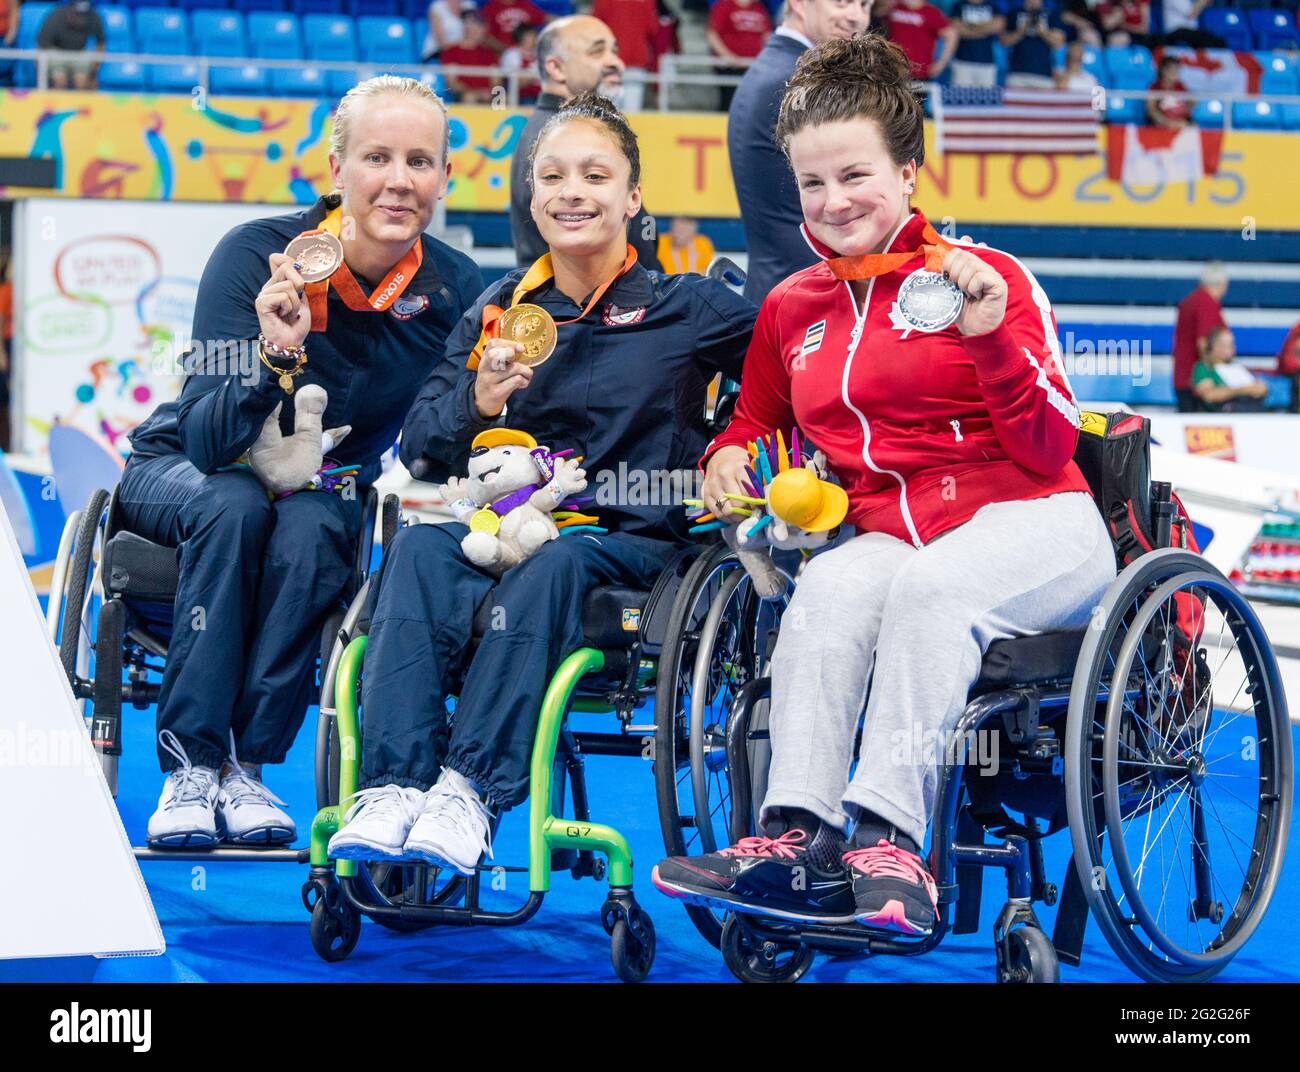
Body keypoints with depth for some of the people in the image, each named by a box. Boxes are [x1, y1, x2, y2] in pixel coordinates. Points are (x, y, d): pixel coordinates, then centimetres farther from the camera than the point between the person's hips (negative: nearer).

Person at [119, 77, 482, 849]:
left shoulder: (454, 289, -16)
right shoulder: (255, 256, -24)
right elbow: (209, 442, -30)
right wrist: (275, 355, -47)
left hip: (324, 490, 2)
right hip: (180, 474, -2)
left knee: (311, 527, -32)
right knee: (235, 507, -34)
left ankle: (246, 765, -23)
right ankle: (190, 768, -28)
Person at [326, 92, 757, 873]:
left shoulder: (687, 308, 8)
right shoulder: (497, 310, 15)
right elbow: (417, 448, 8)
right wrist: (477, 405, -11)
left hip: (629, 540, -3)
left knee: (554, 565, -36)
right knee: (420, 547, -29)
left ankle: (472, 790, -44)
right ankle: (393, 786, -40)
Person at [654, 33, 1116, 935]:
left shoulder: (990, 276, 0)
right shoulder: (791, 308, 13)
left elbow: (1048, 452, -5)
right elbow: (758, 416, 33)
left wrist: (991, 335, -19)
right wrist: (729, 455, 9)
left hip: (1034, 525, -3)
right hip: (886, 529, 3)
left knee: (928, 584, -37)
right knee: (828, 590, -32)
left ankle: (888, 838, -41)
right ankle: (797, 837, -38)